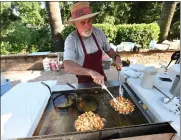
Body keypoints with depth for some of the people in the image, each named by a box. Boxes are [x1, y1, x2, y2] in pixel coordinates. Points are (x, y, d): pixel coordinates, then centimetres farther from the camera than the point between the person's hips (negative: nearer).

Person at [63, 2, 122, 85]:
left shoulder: (99, 32, -11)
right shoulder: (71, 40, -24)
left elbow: (108, 49, 5)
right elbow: (67, 66, -37)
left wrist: (116, 57, -14)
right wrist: (91, 72, -50)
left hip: (101, 77, 4)